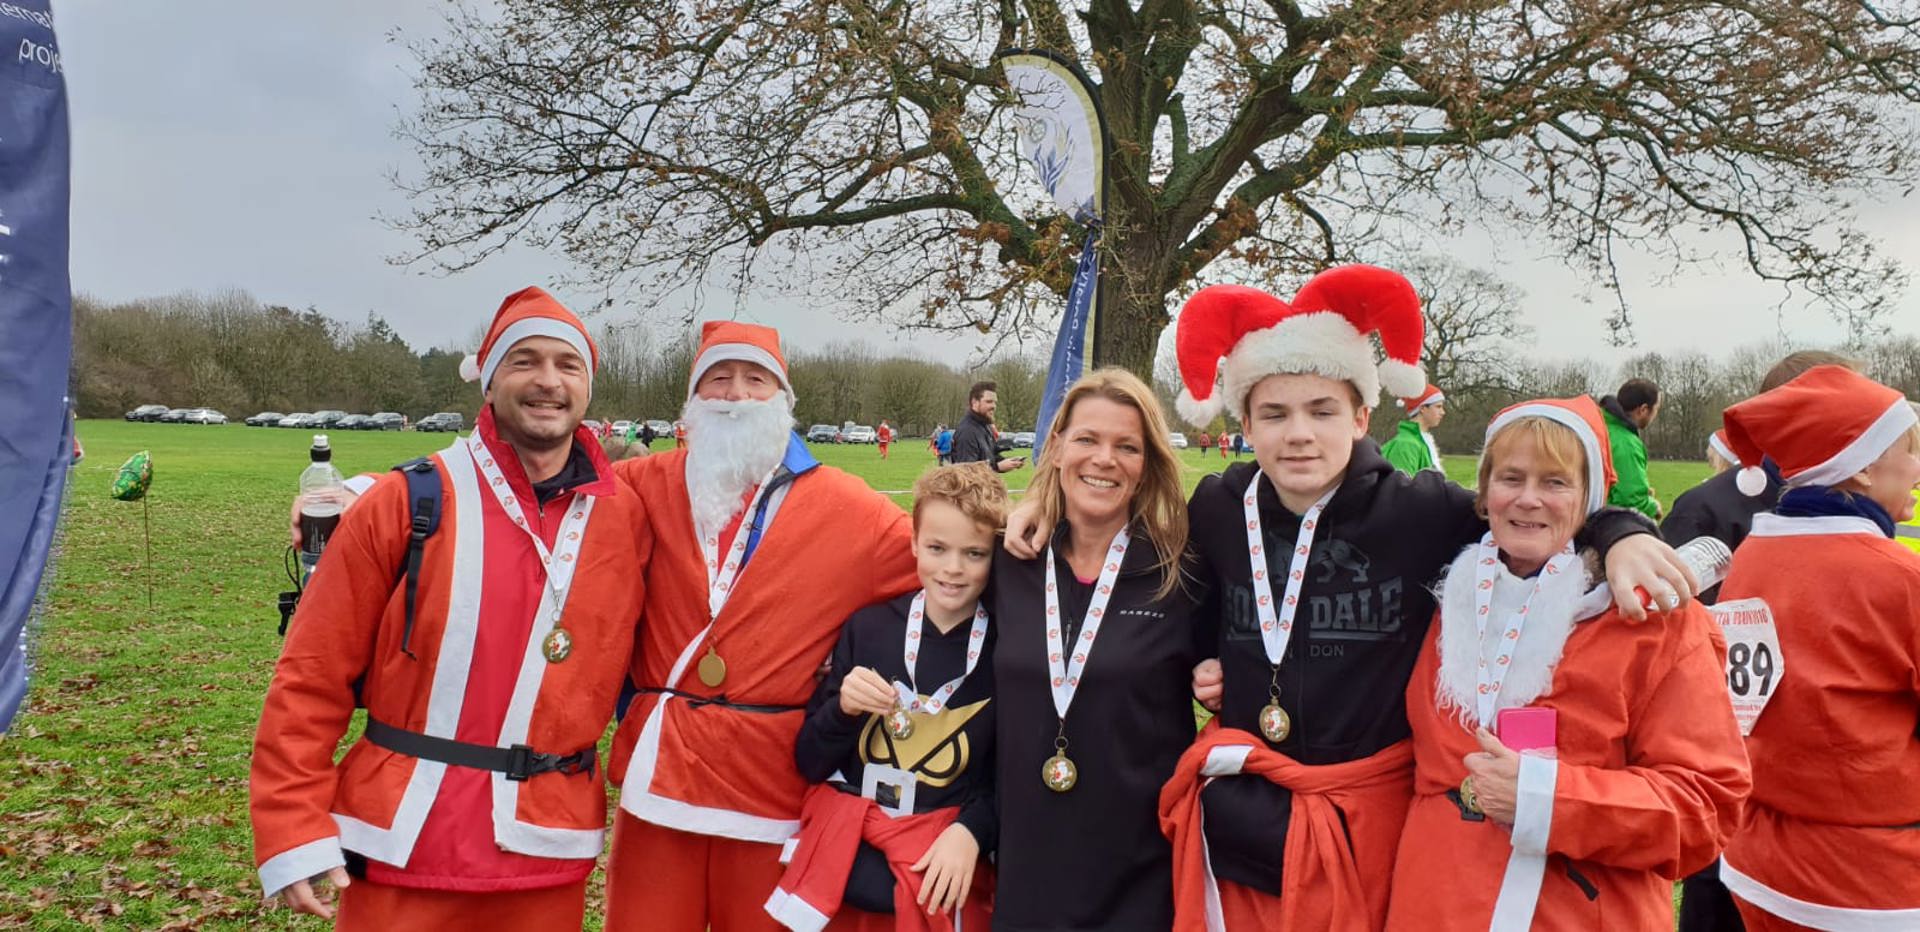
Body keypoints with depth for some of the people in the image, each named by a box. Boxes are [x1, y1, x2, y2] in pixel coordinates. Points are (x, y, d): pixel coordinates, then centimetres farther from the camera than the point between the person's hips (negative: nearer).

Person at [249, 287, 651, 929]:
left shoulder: (626, 518, -1)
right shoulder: (406, 503, -7)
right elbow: (312, 677, -5)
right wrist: (295, 831, -8)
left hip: (546, 852, 2)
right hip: (403, 846, -2)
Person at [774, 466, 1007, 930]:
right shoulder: (868, 626, -1)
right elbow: (810, 764, 4)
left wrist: (971, 831, -12)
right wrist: (843, 709, -14)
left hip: (946, 858, -1)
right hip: (846, 854, 2)